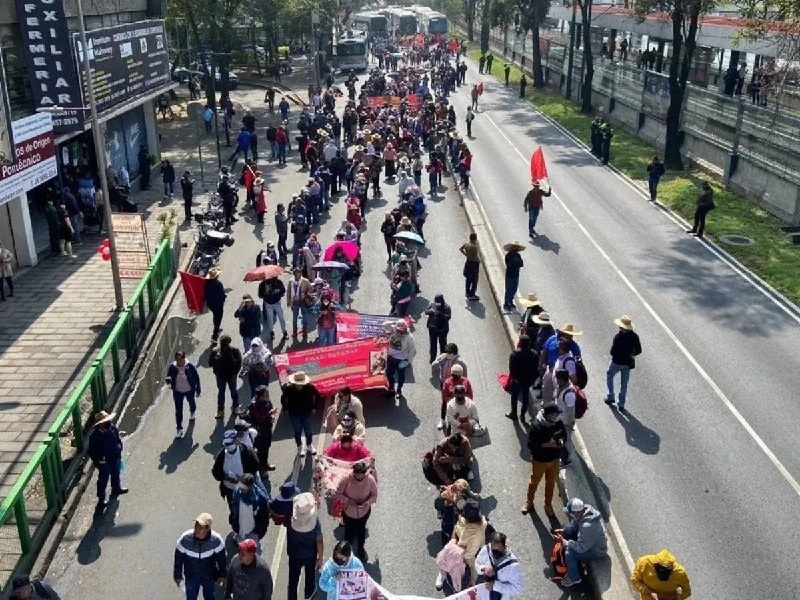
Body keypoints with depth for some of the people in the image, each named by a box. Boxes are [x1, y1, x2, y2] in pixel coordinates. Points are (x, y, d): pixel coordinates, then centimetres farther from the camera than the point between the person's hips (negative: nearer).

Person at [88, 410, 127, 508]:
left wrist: (119, 449, -2)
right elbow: (92, 451, -20)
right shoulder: (94, 436, -30)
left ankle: (116, 488, 56)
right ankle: (101, 500, 26)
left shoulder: (112, 427, -14)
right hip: (104, 462, -6)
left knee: (116, 474, 30)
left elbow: (118, 439, 3)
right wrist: (97, 462, -16)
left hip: (115, 458, 6)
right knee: (103, 480, 9)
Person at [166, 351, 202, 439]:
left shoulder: (190, 366, -24)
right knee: (178, 411, 4)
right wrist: (168, 380, -30)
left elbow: (196, 378, -13)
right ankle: (179, 428, 17)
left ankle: (192, 412, 65)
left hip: (189, 390, 0)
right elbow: (168, 376, -4)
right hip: (177, 392, 0)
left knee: (191, 402, 30)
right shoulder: (172, 367, -19)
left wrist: (198, 390, -8)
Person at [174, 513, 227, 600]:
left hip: (210, 577, 0)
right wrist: (178, 575, 1)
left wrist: (222, 575, 1)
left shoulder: (216, 540, -28)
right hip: (191, 577, 1)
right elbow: (178, 558, -10)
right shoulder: (185, 539, -27)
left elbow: (221, 559, -11)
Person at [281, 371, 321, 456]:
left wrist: (314, 407, -1)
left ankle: (310, 445, 39)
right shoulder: (288, 388, -22)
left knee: (308, 430, 13)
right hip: (295, 414, -1)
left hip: (307, 413, 1)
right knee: (297, 431, 12)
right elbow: (283, 399, -4)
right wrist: (286, 409, -1)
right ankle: (300, 447, 35)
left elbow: (318, 396, -3)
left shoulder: (310, 387, -20)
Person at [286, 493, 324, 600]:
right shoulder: (315, 520, -27)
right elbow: (319, 541, -18)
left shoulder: (289, 519, -26)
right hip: (311, 556, 1)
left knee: (293, 580, 19)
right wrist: (320, 558, -5)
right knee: (310, 577, 28)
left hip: (294, 555, 0)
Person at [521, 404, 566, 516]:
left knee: (551, 483, 21)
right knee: (534, 482, 20)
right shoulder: (536, 426, -29)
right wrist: (546, 445, -32)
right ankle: (529, 501, 44)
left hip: (554, 460, 4)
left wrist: (561, 441, -17)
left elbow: (564, 435, 5)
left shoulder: (558, 423, -13)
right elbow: (531, 444, -25)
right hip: (539, 460, -4)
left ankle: (548, 504, 43)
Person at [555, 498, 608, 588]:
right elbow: (574, 525, 5)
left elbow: (581, 548, -30)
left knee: (569, 554, -22)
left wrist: (563, 541, -23)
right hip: (588, 541, 9)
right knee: (566, 536, 9)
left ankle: (574, 579, 4)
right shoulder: (586, 509, -15)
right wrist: (563, 530, -10)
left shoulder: (587, 526, -40)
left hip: (596, 551, -9)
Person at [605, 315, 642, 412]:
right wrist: (631, 355, 11)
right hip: (628, 363, 4)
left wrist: (612, 353, 0)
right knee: (624, 384, 15)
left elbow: (613, 351, -22)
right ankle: (621, 405, 21)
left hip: (617, 362, -4)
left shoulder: (618, 336, -23)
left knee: (609, 376, 25)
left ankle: (610, 396, 23)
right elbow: (638, 350, 0)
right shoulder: (634, 336, -7)